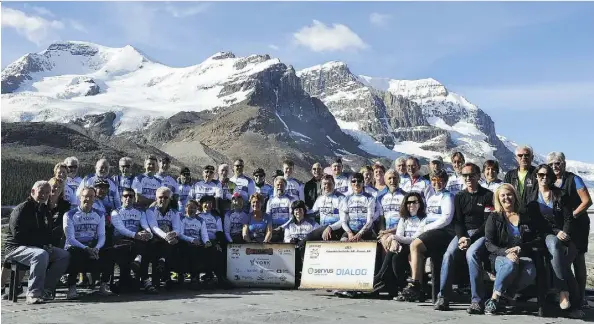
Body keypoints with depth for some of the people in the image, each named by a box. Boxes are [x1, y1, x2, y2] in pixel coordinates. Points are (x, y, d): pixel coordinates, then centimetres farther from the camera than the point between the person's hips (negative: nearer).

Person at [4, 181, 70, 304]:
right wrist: (40, 244, -19)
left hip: (41, 247, 8)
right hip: (16, 247, -8)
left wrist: (48, 244, 1)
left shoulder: (45, 210, 16)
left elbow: (48, 232, 24)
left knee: (64, 256, -10)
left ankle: (46, 289, -10)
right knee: (41, 255, -38)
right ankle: (33, 294, -33)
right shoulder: (21, 209, -10)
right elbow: (18, 235, -19)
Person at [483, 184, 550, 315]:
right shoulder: (494, 217, 10)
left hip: (523, 256, 1)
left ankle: (503, 296, -23)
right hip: (500, 257, -1)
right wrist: (506, 253, -18)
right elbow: (489, 244, 1)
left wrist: (520, 248, -8)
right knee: (511, 264, -38)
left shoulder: (527, 215, 13)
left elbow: (541, 238, 8)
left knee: (530, 271, -35)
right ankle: (494, 299, -26)